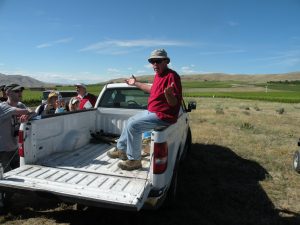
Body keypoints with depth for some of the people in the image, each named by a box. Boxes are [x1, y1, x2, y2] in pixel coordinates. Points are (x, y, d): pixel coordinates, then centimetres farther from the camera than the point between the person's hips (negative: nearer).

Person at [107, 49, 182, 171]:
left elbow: (175, 103, -24)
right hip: (152, 111, 10)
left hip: (162, 115, -10)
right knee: (131, 121, 19)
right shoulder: (158, 75, 9)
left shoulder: (172, 76, -20)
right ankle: (121, 150, 32)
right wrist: (136, 83, 36)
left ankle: (134, 160, -5)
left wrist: (168, 94, -46)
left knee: (133, 126, -18)